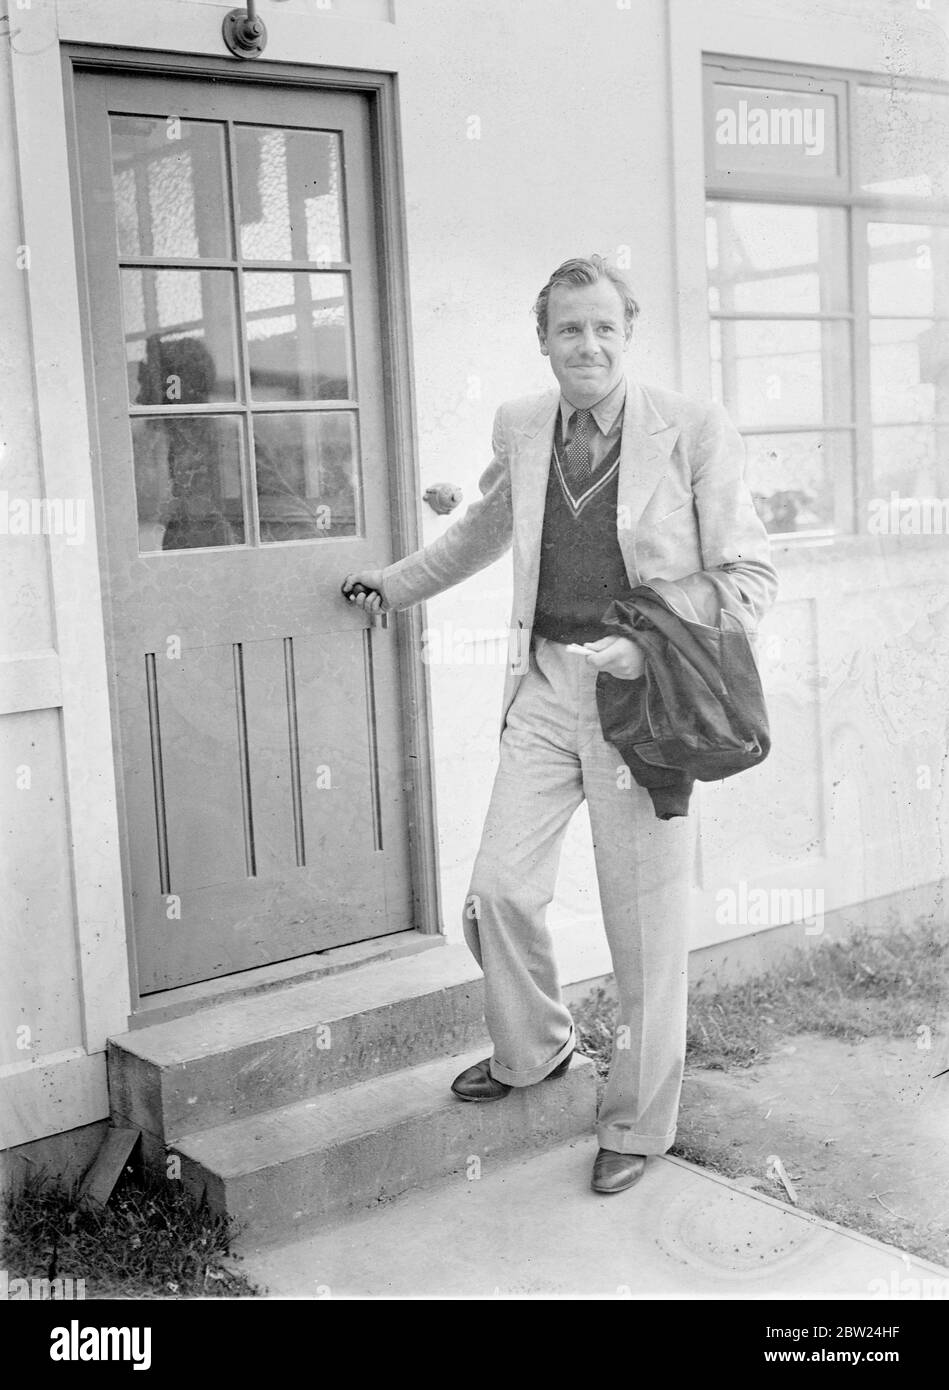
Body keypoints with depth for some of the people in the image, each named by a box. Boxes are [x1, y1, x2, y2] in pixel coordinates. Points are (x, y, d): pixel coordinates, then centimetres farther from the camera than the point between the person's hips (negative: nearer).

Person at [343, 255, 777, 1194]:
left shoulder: (696, 433, -7)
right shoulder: (520, 428, 7)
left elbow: (752, 573, -5)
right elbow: (486, 527, 27)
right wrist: (396, 585, 35)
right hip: (545, 684, 4)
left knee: (644, 923, 3)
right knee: (499, 889, 2)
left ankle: (636, 1124, 22)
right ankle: (531, 1049, 31)